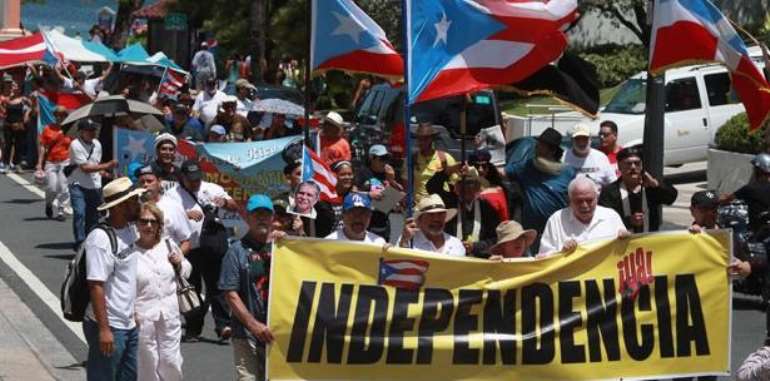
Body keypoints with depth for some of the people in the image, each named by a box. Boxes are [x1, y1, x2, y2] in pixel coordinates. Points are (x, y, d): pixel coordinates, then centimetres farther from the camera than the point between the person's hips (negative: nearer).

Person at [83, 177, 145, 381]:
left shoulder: (129, 228, 7)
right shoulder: (101, 239, -21)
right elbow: (96, 286, -23)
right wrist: (104, 329, -25)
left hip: (129, 325, 9)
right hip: (108, 327, -9)